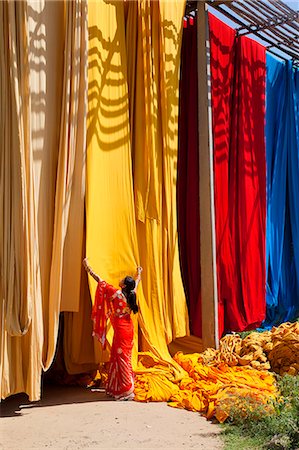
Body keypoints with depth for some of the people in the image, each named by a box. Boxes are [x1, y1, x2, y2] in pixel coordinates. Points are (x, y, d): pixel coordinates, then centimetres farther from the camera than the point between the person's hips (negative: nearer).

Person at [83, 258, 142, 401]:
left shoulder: (117, 294, -16)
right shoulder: (131, 294, 2)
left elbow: (101, 282, -12)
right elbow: (136, 282, 25)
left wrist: (88, 269, -5)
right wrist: (139, 273, 46)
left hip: (121, 330, -8)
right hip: (128, 328, 8)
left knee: (121, 358, -2)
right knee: (117, 357, 15)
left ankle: (127, 390, -1)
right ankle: (116, 388, 22)